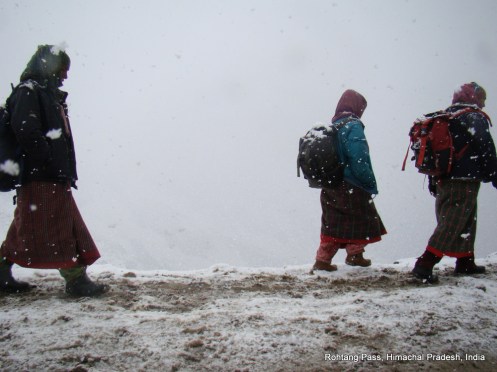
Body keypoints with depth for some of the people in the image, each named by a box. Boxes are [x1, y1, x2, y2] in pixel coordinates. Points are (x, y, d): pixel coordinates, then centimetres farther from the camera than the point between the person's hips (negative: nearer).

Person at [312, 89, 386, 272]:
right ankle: (354, 255, 20)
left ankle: (322, 259, 16)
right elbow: (359, 161, -23)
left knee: (332, 224, 16)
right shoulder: (353, 127, -15)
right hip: (351, 188, -7)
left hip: (330, 187, 7)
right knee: (361, 221, 12)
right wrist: (371, 185, -14)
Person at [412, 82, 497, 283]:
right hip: (465, 181, -8)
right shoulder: (475, 118, -8)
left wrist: (433, 180, 21)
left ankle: (465, 262, 29)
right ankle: (424, 265, -17)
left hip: (443, 180, 8)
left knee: (466, 223, 21)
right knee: (451, 226, -10)